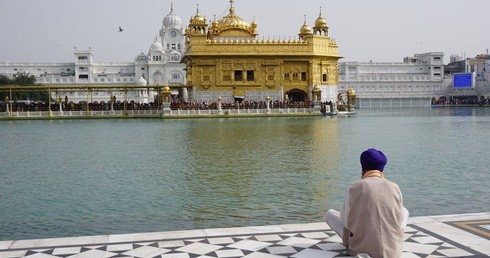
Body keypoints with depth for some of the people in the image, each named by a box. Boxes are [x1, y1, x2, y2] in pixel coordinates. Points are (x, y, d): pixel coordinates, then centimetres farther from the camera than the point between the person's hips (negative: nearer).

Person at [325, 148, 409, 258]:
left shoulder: (354, 188, -9)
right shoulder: (394, 187, -4)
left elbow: (345, 219, 2)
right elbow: (399, 218, 8)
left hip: (360, 248, -2)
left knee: (329, 214, 19)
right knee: (404, 211, 30)